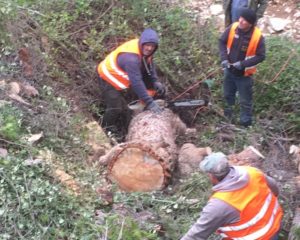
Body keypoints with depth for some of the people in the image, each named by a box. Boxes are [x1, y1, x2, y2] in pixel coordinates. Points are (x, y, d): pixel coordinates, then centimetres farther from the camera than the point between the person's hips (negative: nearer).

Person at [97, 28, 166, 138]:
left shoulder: (144, 49, -14)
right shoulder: (131, 57, -41)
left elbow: (149, 65, 4)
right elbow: (136, 82, -44)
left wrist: (155, 82, -11)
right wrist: (149, 103, -43)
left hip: (122, 78, 9)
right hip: (109, 77, -9)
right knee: (116, 107, -14)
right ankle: (107, 129, 11)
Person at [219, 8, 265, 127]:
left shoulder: (258, 37, -25)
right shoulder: (232, 28, -14)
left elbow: (261, 56, -18)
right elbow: (222, 41, -1)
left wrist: (243, 64, -26)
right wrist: (224, 58, -15)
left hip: (244, 74, -5)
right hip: (229, 70, 5)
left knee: (245, 101, 8)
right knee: (228, 95, 26)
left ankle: (246, 123, 23)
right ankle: (227, 116, 51)